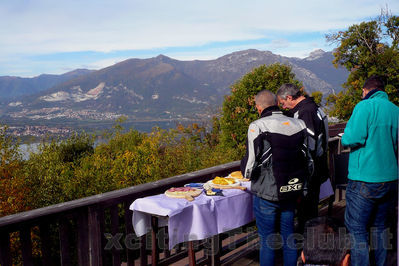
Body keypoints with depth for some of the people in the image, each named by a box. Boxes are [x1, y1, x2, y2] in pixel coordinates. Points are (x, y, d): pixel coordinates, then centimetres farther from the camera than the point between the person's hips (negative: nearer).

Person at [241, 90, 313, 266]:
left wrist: (246, 171, 5)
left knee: (267, 242, 7)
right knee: (289, 236, 19)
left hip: (267, 194, -5)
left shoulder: (258, 127, -15)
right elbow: (309, 161, 9)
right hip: (292, 192, 5)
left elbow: (249, 167, -16)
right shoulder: (298, 124, 2)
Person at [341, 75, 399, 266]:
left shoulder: (365, 107, -11)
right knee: (379, 225, 19)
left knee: (357, 229, 1)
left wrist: (345, 138, 2)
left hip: (365, 180, -7)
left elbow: (351, 139, -19)